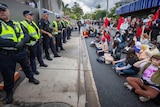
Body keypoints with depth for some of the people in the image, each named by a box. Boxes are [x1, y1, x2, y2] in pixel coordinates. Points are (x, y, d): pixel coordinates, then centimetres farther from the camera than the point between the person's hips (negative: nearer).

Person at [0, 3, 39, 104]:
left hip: (21, 52, 4)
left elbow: (27, 35, 1)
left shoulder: (17, 24, 8)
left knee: (27, 67, 23)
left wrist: (22, 42, -18)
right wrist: (14, 44, -25)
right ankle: (9, 92, 31)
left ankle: (31, 78, 51)